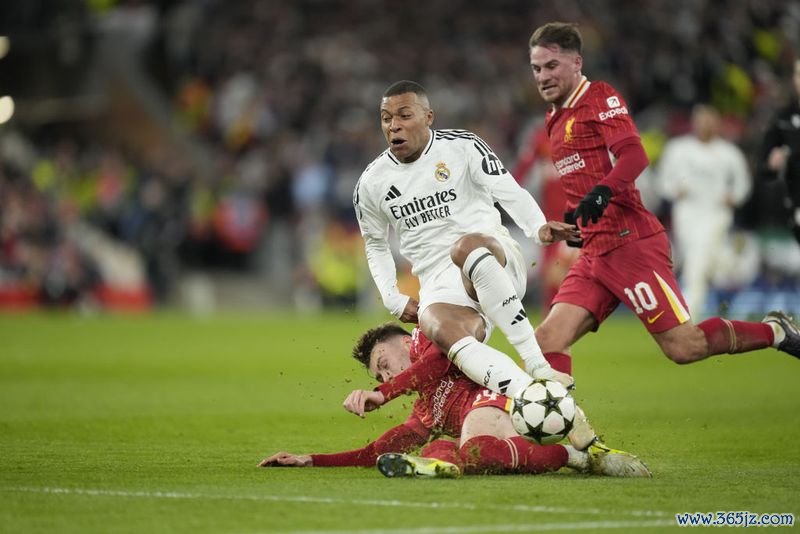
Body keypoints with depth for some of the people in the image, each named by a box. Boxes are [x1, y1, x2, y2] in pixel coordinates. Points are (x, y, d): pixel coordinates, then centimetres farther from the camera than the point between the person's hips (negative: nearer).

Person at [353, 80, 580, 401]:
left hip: (494, 261, -2)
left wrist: (538, 228, -28)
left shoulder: (462, 146, 0)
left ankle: (538, 365, -41)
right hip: (438, 286, 2)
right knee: (442, 332, -35)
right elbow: (375, 245, 26)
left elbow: (509, 192, -8)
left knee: (466, 246, -40)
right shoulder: (371, 183, 12)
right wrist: (393, 299, 13)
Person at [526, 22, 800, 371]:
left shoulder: (599, 98, -4)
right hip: (594, 252, 8)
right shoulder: (555, 120, 20)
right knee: (547, 341, -9)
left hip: (630, 244, -8)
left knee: (683, 347, -9)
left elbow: (634, 155, -19)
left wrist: (602, 191, -35)